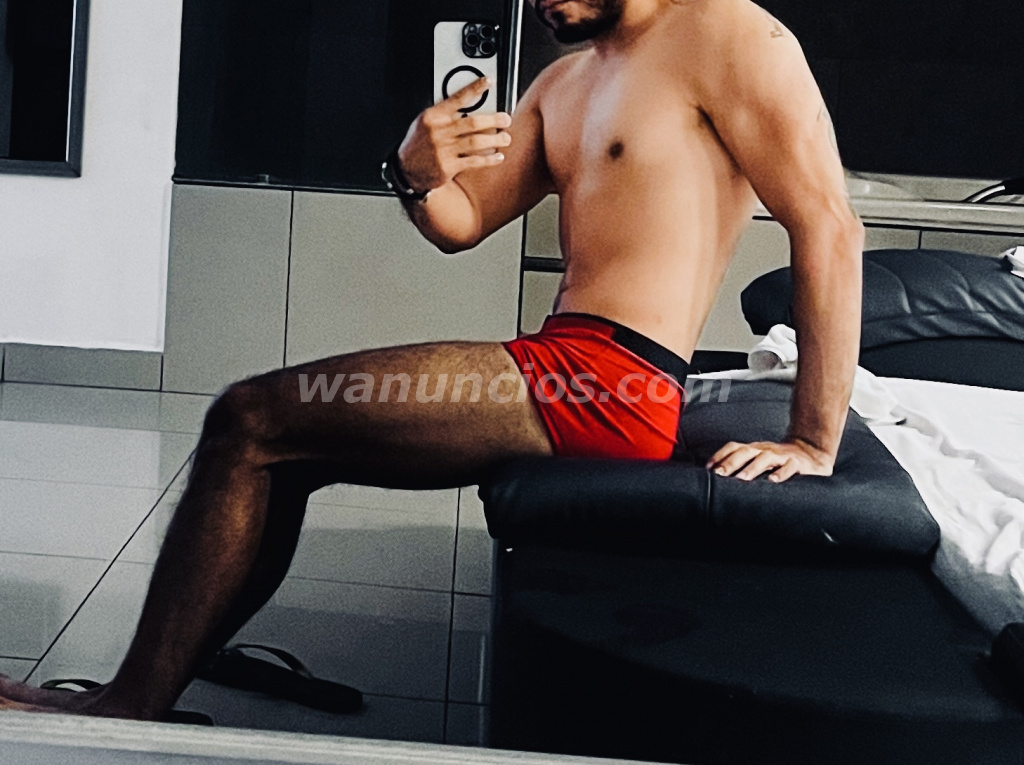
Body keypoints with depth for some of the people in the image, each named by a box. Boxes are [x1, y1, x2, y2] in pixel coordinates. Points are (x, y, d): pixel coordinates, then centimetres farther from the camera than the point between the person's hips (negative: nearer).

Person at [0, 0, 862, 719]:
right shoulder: (565, 82, 21)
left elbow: (830, 227, -13)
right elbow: (462, 224, 19)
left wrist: (815, 447, -16)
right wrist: (420, 177, -7)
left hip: (612, 383, -9)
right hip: (565, 371, 10)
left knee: (249, 423, -10)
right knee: (280, 457, 13)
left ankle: (128, 713, 0)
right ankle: (151, 690, 16)